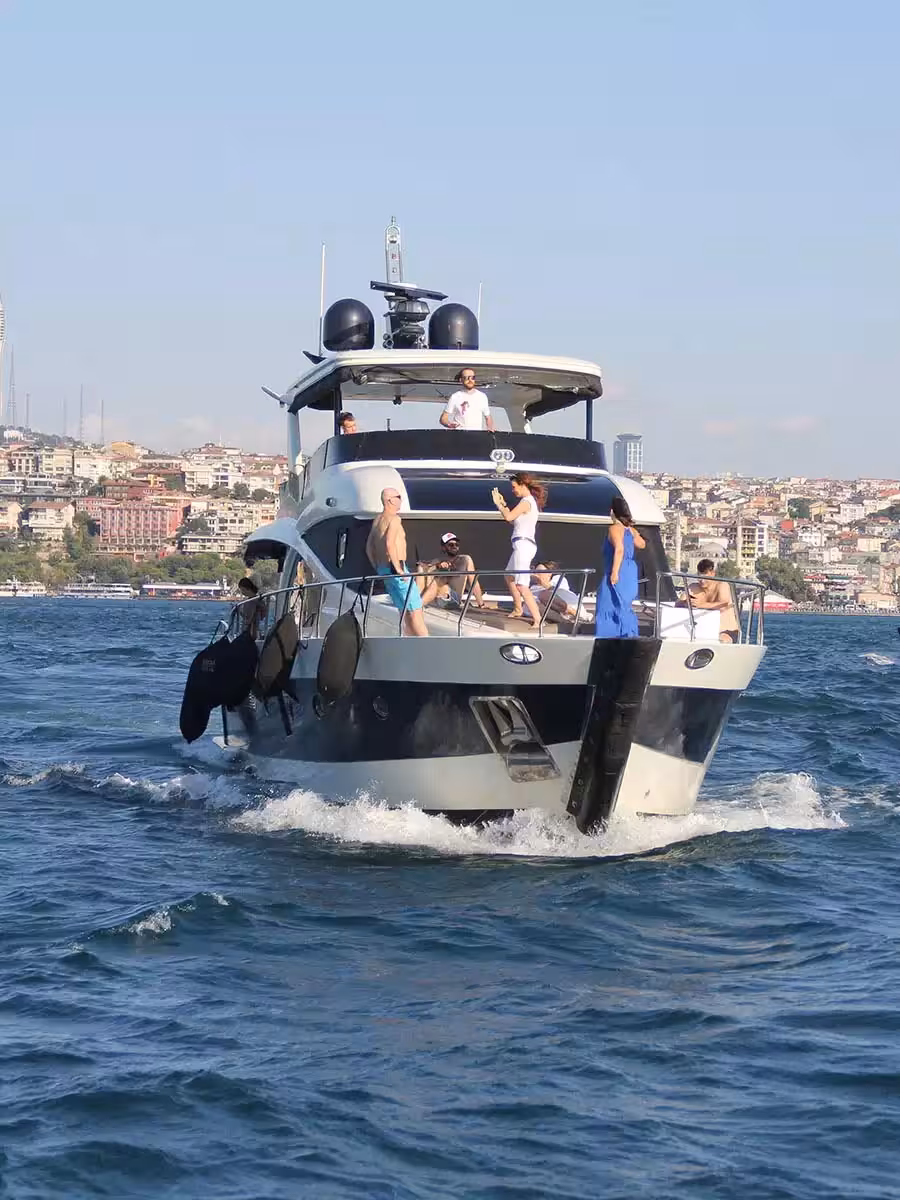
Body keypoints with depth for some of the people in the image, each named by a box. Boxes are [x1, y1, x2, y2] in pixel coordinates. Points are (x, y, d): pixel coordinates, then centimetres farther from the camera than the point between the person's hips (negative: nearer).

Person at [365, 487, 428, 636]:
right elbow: (389, 543, -27)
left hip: (383, 569, 9)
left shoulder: (377, 520, 16)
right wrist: (398, 569, -23)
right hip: (395, 568, -9)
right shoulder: (394, 519, -12)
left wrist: (379, 569, 22)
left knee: (404, 610, 14)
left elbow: (369, 548, 20)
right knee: (415, 610, -9)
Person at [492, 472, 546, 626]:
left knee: (521, 585, -18)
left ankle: (537, 619, -25)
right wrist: (503, 504, 18)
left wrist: (498, 503, -9)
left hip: (523, 545, -11)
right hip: (523, 545, 11)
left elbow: (508, 517, -23)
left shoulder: (526, 502, -13)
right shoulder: (530, 501, 17)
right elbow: (513, 519, 21)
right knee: (509, 577, 30)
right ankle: (518, 609, 45)